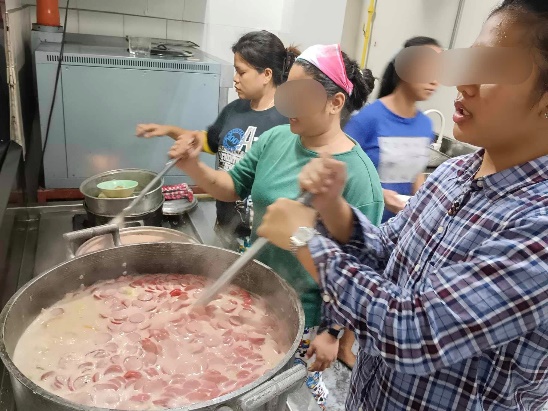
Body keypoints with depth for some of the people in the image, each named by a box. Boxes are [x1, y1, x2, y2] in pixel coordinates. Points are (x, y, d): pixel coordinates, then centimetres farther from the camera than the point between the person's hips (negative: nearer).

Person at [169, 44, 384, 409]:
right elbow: (233, 187, 4)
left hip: (303, 313, -5)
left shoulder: (357, 175, -24)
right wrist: (194, 167, -14)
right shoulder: (276, 140, -7)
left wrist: (334, 332, -15)